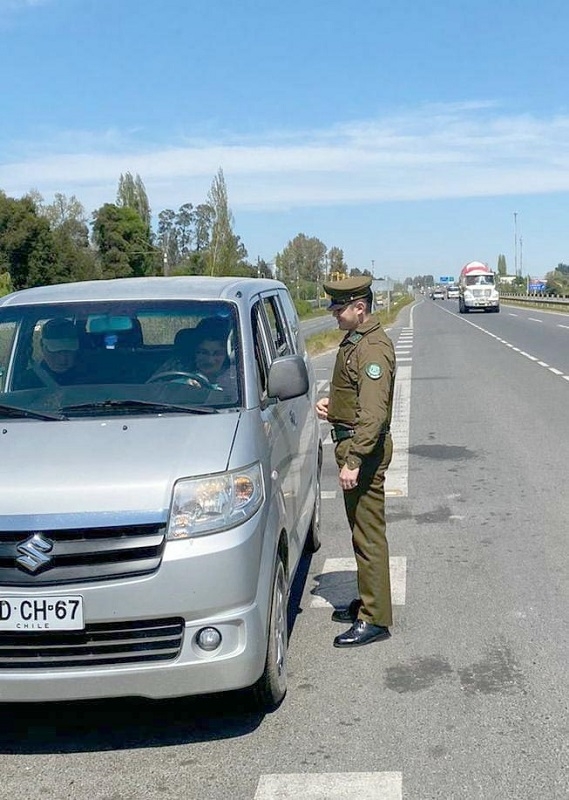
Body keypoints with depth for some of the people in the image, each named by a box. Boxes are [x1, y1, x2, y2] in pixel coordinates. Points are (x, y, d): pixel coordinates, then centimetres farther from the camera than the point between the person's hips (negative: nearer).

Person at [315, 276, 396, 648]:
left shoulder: (373, 348, -20)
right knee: (361, 530, 18)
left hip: (364, 449, -11)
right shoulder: (354, 340, 13)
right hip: (351, 442, 11)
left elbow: (373, 412, -26)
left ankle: (375, 620, 3)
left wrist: (353, 460, -29)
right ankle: (367, 602, 31)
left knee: (369, 534, -4)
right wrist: (332, 402, 9)